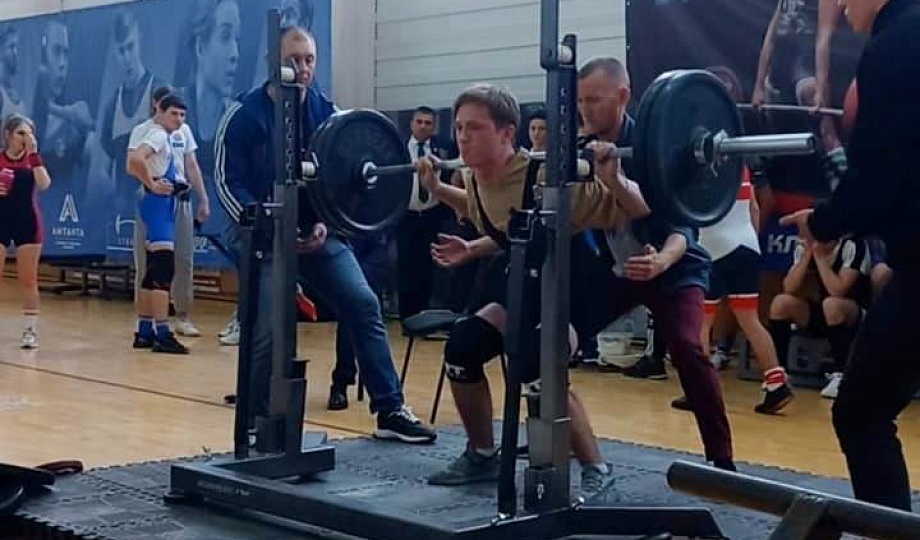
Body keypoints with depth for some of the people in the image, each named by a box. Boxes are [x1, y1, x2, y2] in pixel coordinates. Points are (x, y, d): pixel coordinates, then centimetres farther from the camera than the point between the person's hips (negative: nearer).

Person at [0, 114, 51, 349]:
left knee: (28, 279, 3)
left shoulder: (33, 158, 0)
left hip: (28, 222, 0)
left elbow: (44, 184, -18)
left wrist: (33, 153, -22)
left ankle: (31, 330, 10)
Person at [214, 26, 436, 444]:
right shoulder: (245, 114, -9)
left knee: (364, 305, -6)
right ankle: (258, 423, 6)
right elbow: (228, 182, -10)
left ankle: (390, 411, 1)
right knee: (269, 327, -15)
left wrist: (324, 224, -10)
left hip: (316, 229, 4)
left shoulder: (326, 111, 2)